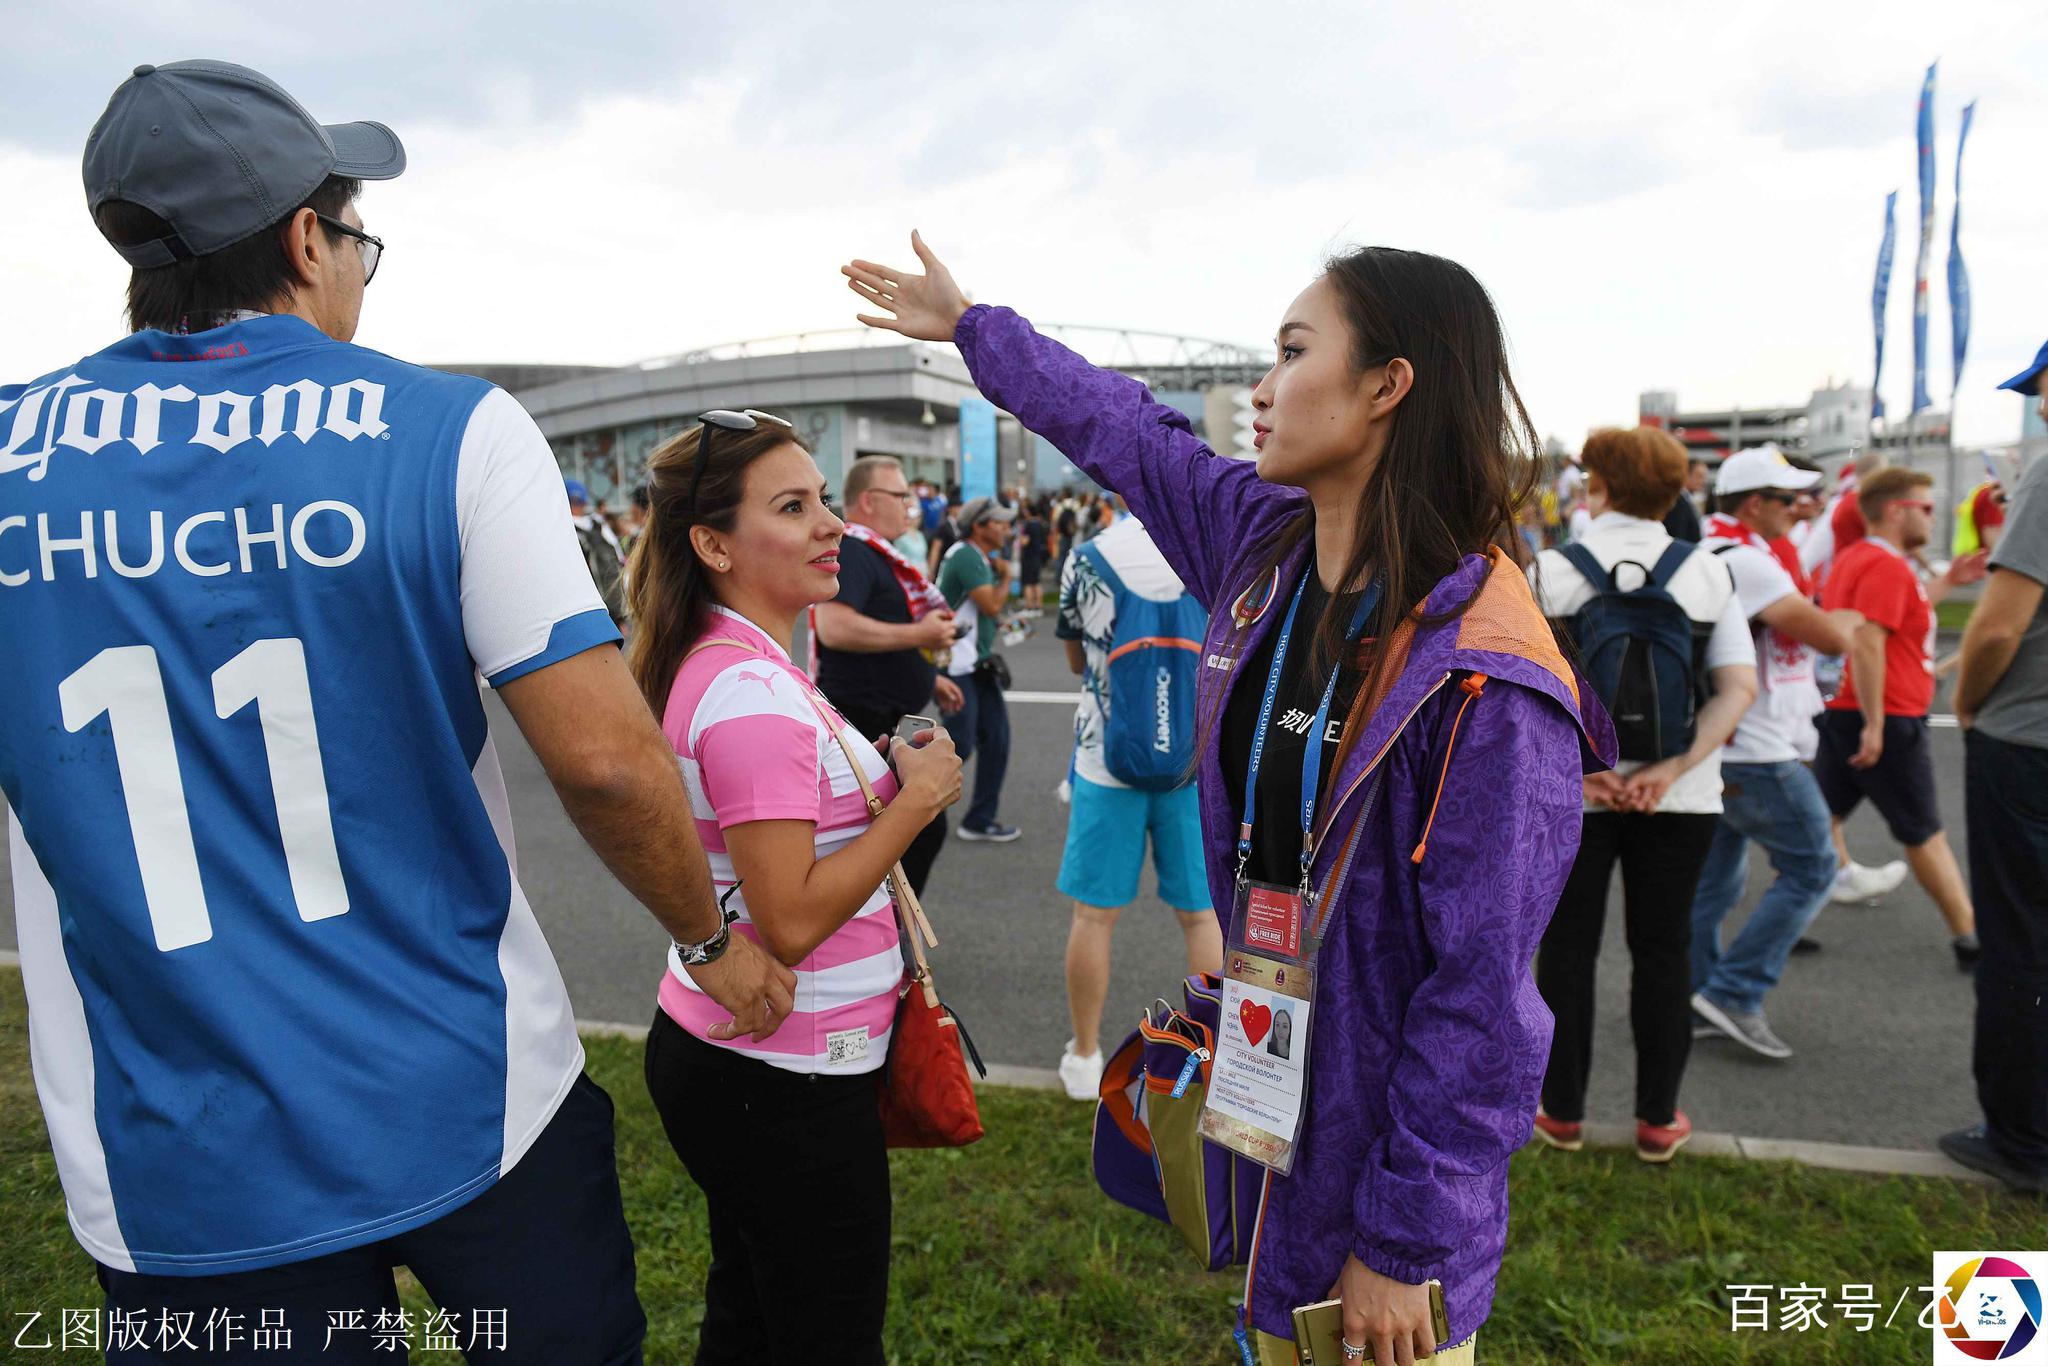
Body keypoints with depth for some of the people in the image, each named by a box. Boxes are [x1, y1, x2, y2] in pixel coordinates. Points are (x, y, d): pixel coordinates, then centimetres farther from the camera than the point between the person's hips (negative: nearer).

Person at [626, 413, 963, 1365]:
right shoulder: (753, 694, -25)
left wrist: (888, 780, 6)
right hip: (784, 1080, -9)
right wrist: (919, 798, -18)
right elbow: (791, 921, -27)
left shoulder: (733, 664, 7)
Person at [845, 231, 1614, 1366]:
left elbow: (1480, 997, -23)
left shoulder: (1483, 677, -27)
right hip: (1260, 1088, 7)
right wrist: (968, 327, 22)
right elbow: (1130, 433, 11)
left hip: (1389, 1132, -6)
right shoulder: (1265, 540, -5)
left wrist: (1403, 1245, -16)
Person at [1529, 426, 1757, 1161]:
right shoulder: (1708, 572, 2)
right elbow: (1740, 686, -6)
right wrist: (1674, 768, -13)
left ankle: (1562, 1112, 20)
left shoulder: (1550, 571, -5)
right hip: (1680, 798, 2)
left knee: (1567, 949, 10)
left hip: (1568, 794, -1)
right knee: (1662, 950, 13)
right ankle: (1658, 1119, 22)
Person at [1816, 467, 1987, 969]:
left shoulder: (1853, 557, 12)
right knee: (1924, 832, 5)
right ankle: (1970, 938, 19)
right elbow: (1867, 644, -26)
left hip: (1843, 714, 8)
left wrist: (1948, 582, 24)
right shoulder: (1887, 565, -17)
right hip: (1886, 720, -8)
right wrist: (1875, 725, -25)